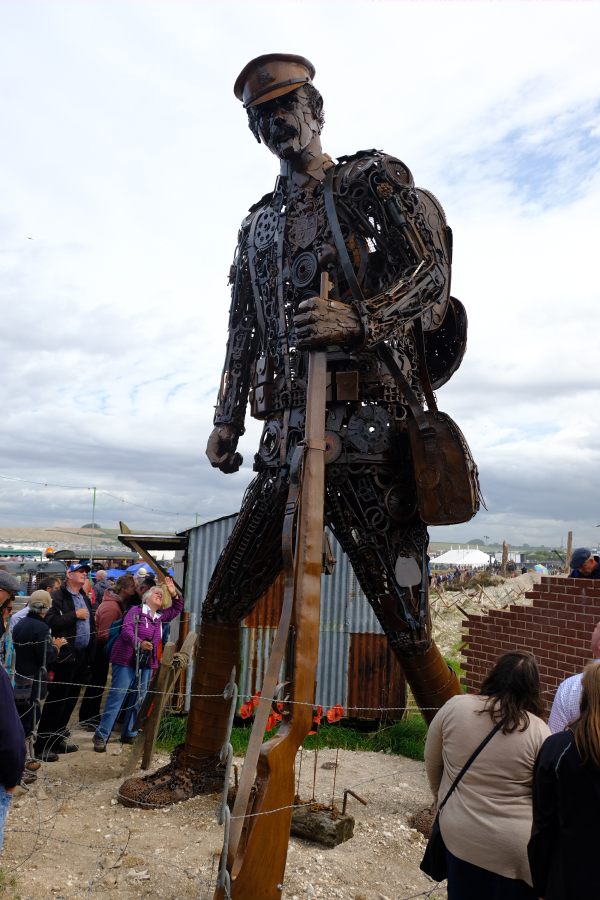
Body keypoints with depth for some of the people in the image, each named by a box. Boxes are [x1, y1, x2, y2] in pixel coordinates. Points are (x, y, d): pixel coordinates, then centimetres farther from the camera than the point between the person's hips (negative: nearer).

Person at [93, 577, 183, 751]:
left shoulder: (159, 617, 13)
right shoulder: (136, 610, -6)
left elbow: (177, 608, 21)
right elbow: (126, 629, -20)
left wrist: (175, 594, 4)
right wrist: (139, 643, -36)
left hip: (146, 665, 7)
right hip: (126, 661, -7)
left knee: (138, 701, 11)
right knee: (116, 699, -6)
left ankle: (128, 734, 23)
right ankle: (101, 736, 1)